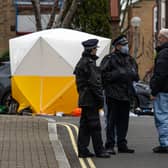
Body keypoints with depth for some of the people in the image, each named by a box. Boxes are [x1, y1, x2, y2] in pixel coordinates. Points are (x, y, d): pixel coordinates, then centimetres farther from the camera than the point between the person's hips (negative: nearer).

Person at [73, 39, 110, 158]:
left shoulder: (82, 62, 16)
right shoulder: (88, 63, -16)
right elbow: (93, 82, -19)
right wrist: (100, 97, -15)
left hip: (85, 99, 10)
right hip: (90, 99, -10)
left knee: (85, 124, 11)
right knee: (94, 125, -6)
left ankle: (82, 150, 13)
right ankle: (99, 150, -2)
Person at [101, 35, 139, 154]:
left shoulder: (130, 59, 15)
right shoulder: (110, 59, -7)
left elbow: (135, 75, 24)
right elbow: (104, 74, -11)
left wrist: (133, 75, 2)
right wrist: (117, 75, -18)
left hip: (126, 95, 7)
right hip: (114, 95, -7)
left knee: (123, 121, 10)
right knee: (112, 121, -3)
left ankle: (122, 145, 17)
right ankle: (110, 145, 1)